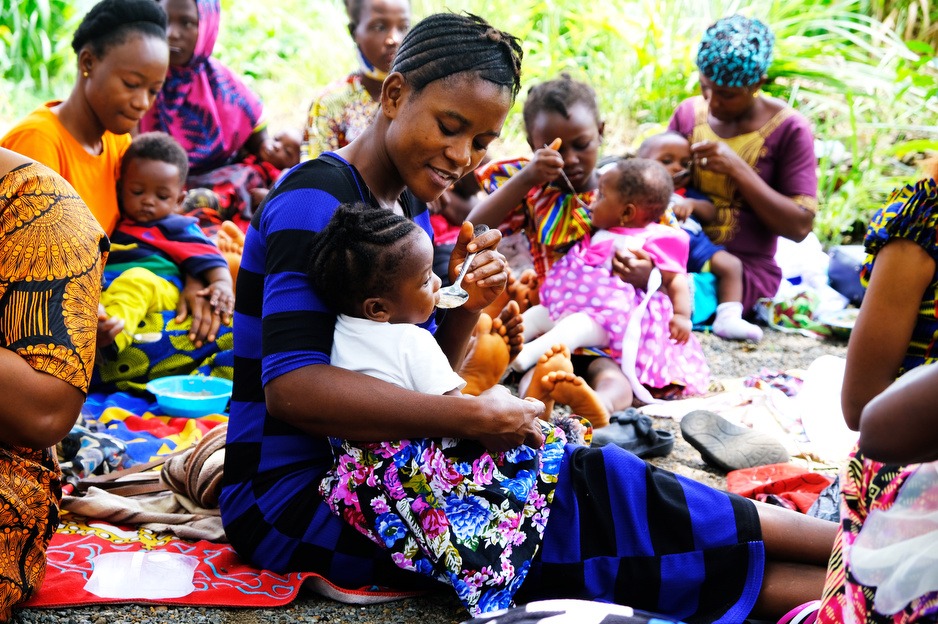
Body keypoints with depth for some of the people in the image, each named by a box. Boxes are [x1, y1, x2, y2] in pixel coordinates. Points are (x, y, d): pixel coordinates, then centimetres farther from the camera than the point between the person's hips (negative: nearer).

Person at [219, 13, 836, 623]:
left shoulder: (410, 208, 12)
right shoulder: (317, 195, -15)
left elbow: (420, 382, 12)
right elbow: (291, 386, -28)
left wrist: (466, 308, -8)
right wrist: (473, 418, -27)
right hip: (287, 494, -8)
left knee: (586, 479, -14)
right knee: (592, 488, -19)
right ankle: (844, 553, -12)